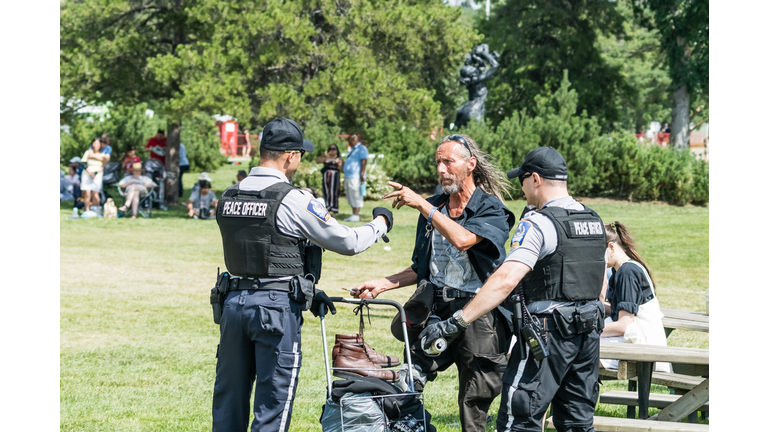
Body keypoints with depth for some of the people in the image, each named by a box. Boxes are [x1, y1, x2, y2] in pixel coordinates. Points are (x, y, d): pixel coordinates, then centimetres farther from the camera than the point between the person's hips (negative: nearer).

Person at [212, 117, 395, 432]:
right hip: (277, 307, -6)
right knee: (273, 406, 0)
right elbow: (348, 242, -3)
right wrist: (381, 223, 17)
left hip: (234, 301, 6)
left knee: (229, 399, 12)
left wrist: (305, 291, 20)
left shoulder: (228, 197, 8)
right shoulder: (292, 200, -11)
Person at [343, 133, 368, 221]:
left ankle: (356, 216, -12)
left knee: (356, 197, -10)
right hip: (348, 177, 10)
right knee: (350, 197, 9)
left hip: (356, 177, -10)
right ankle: (353, 215, 11)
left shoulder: (361, 149, -5)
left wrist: (362, 174, -24)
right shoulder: (353, 149, 24)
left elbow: (364, 162, -15)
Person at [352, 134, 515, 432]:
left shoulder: (491, 209, -2)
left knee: (474, 407, 1)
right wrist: (384, 284, 8)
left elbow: (462, 239, -23)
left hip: (477, 316, -5)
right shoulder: (433, 209, 15)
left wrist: (421, 204, -17)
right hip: (433, 312, 5)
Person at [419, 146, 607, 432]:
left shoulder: (538, 223, -14)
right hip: (589, 332, 8)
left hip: (548, 333, -8)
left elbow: (505, 281, -25)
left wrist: (457, 322, -27)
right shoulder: (594, 221, 11)